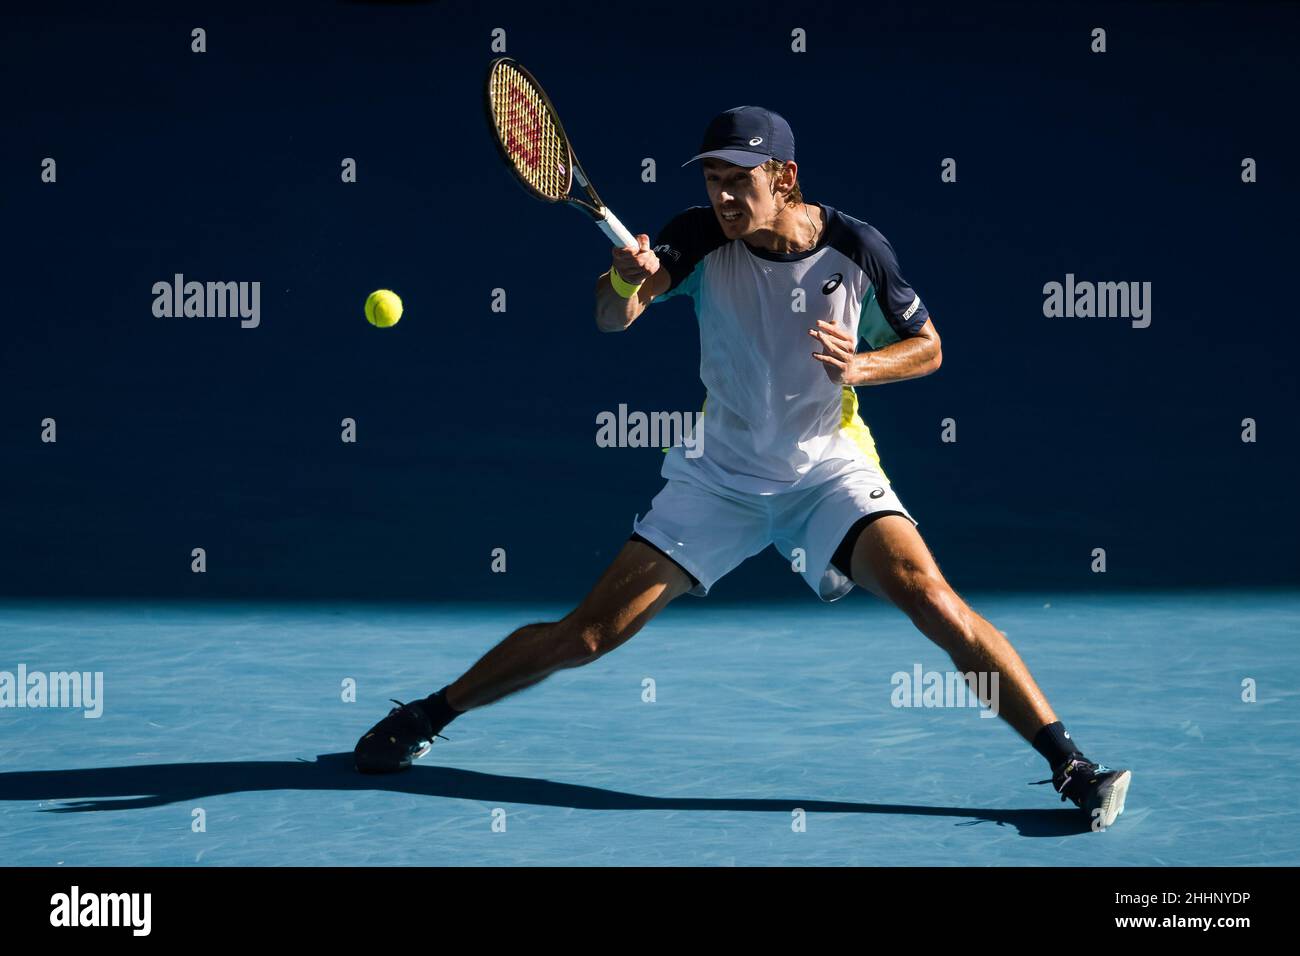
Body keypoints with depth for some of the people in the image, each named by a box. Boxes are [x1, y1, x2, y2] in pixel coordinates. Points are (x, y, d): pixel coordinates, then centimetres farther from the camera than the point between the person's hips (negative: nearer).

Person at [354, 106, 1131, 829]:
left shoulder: (856, 248, -13)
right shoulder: (704, 238, -13)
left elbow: (927, 347, 1)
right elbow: (614, 318, -27)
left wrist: (863, 367, -21)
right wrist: (628, 280, -50)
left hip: (830, 471, -1)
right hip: (721, 476, 1)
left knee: (930, 599, -26)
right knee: (587, 635, -2)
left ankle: (1073, 767, -20)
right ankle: (425, 718, 18)